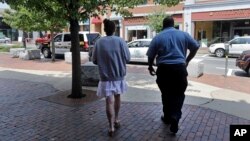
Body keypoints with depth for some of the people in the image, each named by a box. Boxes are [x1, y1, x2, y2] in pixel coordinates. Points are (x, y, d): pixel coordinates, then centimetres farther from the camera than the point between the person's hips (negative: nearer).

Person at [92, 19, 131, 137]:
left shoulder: (99, 42, -5)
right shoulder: (120, 41, -8)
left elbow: (94, 60, 0)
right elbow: (127, 58, -6)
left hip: (105, 77, -1)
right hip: (119, 75, 1)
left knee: (109, 101, 3)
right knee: (117, 97, 20)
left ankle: (111, 126, 5)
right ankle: (116, 120, 33)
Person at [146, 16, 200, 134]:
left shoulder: (158, 37, 2)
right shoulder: (183, 34, 6)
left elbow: (150, 55, 3)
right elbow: (195, 47, 11)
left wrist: (150, 67, 19)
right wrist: (187, 61, 20)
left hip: (164, 69, 0)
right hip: (179, 68, 0)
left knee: (166, 94, 15)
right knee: (179, 94, 10)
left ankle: (167, 117, 28)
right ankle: (175, 117, -7)